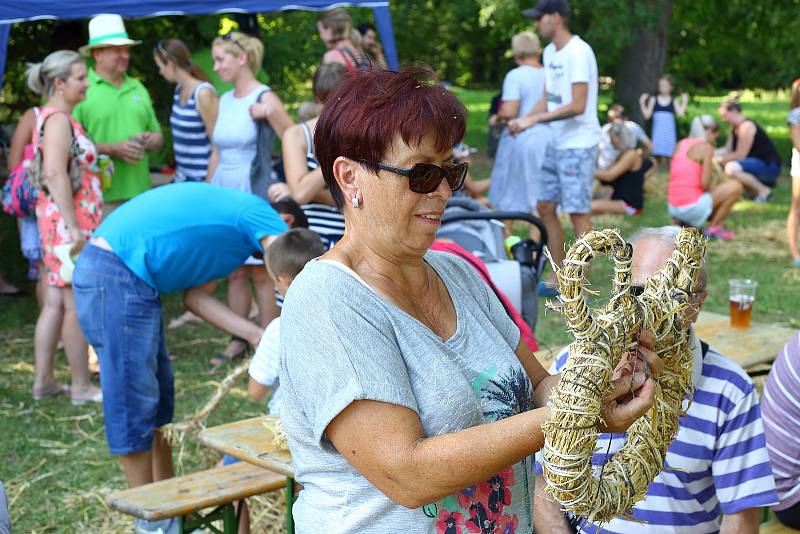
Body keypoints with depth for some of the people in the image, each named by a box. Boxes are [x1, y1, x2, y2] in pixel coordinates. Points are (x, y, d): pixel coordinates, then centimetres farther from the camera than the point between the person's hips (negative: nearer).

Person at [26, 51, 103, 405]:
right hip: (69, 222, -10)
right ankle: (81, 387, 5)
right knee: (78, 306, -3)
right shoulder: (57, 119, -14)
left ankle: (43, 382, 18)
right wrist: (74, 229, -25)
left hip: (61, 222, 10)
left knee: (55, 303, 12)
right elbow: (55, 174, -23)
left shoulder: (56, 118, 17)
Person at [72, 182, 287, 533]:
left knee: (158, 395, 17)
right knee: (133, 402, -1)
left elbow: (195, 296, 13)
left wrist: (257, 335, 8)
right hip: (116, 278, -11)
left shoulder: (230, 213, 21)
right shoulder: (259, 214, -5)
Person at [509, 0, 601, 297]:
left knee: (578, 213, -5)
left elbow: (577, 106, -22)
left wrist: (533, 119, -21)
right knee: (545, 207, 11)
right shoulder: (550, 52, 12)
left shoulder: (578, 52, -16)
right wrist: (523, 120, -2)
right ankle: (556, 280, 21)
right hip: (556, 143, 9)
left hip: (579, 144, -9)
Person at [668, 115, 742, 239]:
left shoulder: (681, 144, 12)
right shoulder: (706, 147, -8)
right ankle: (713, 228, 3)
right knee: (735, 186, 2)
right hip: (693, 207, -8)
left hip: (673, 209, 8)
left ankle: (686, 222, 14)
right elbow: (704, 184, -16)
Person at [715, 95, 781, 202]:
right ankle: (754, 191, 11)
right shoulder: (734, 127, 10)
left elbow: (740, 155, -22)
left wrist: (721, 159, -15)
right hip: (755, 163, 10)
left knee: (731, 168, -32)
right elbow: (727, 150, 7)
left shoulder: (746, 126, -18)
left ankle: (764, 191, -13)